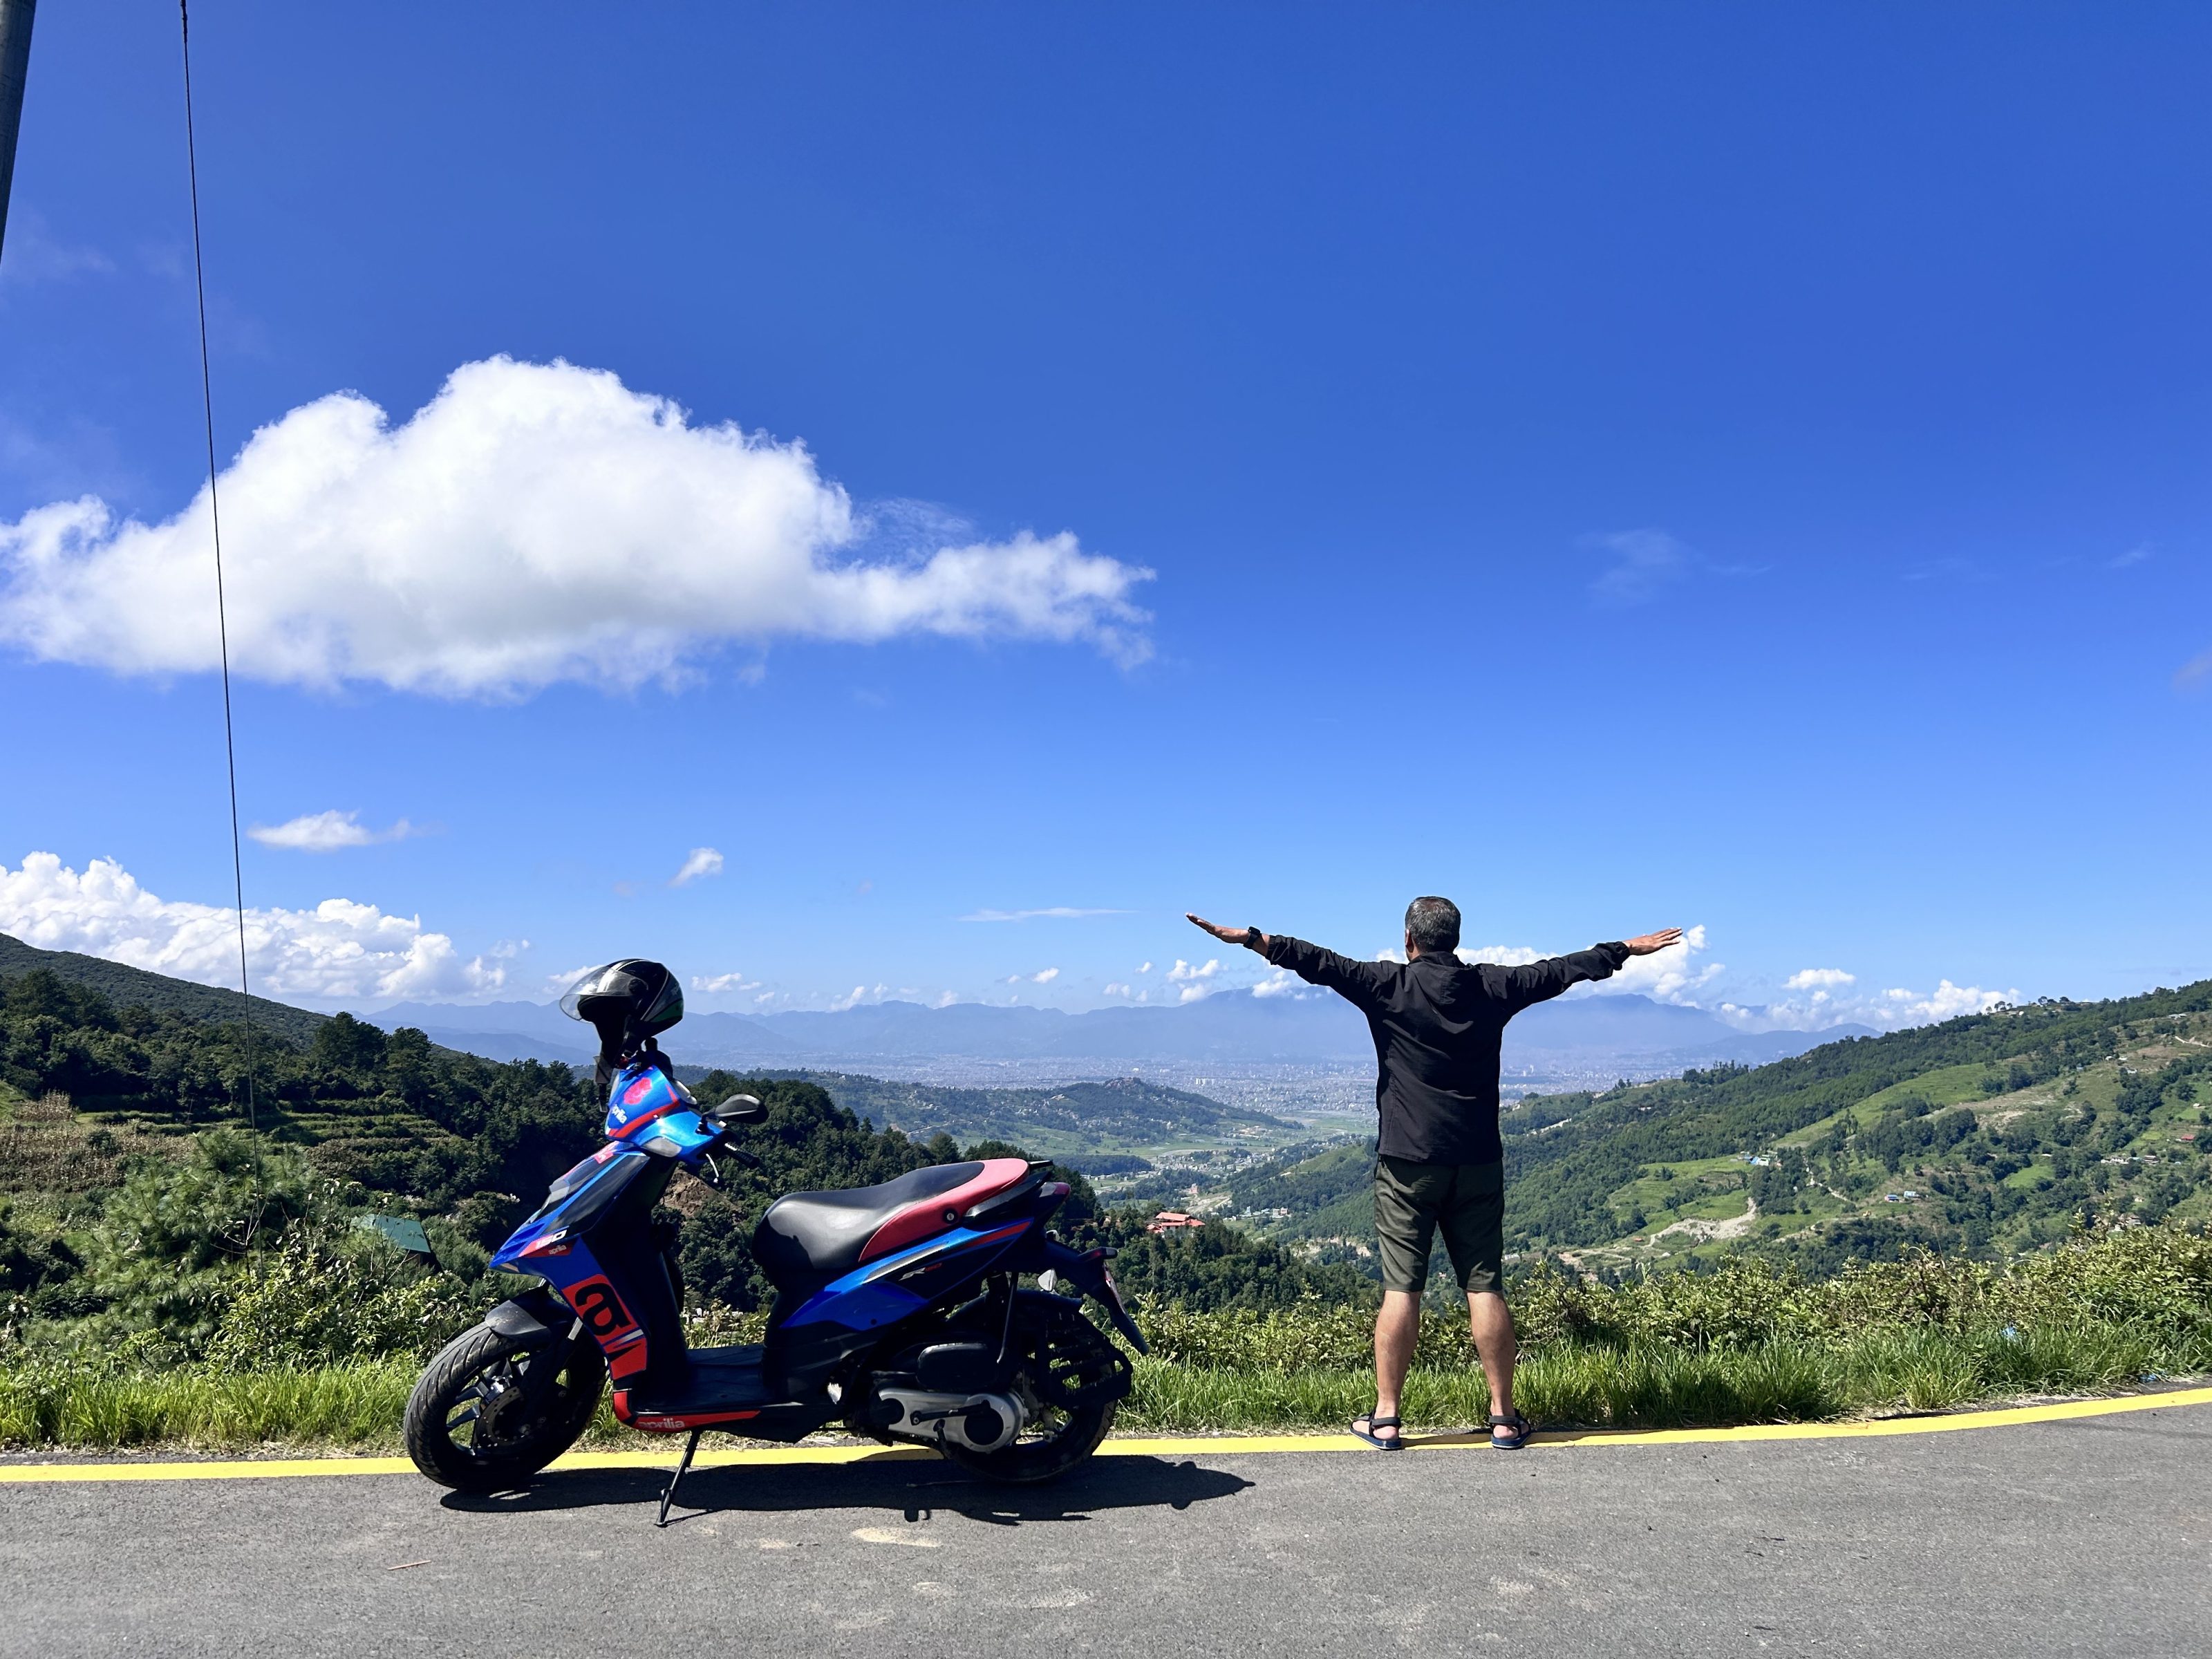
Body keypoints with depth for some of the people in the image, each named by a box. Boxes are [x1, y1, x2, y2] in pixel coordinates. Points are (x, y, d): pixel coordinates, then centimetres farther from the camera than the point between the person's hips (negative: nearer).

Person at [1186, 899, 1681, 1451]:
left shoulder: (1390, 986, -5)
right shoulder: (1493, 986, 4)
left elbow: (1320, 963, -11)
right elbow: (1562, 969, 16)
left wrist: (1252, 940, -8)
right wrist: (1628, 949, 30)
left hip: (1409, 1162, -3)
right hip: (1477, 1162, 3)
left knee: (1401, 1288, 1)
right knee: (1485, 1286, 6)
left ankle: (1385, 1419, 7)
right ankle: (1504, 1418, 13)